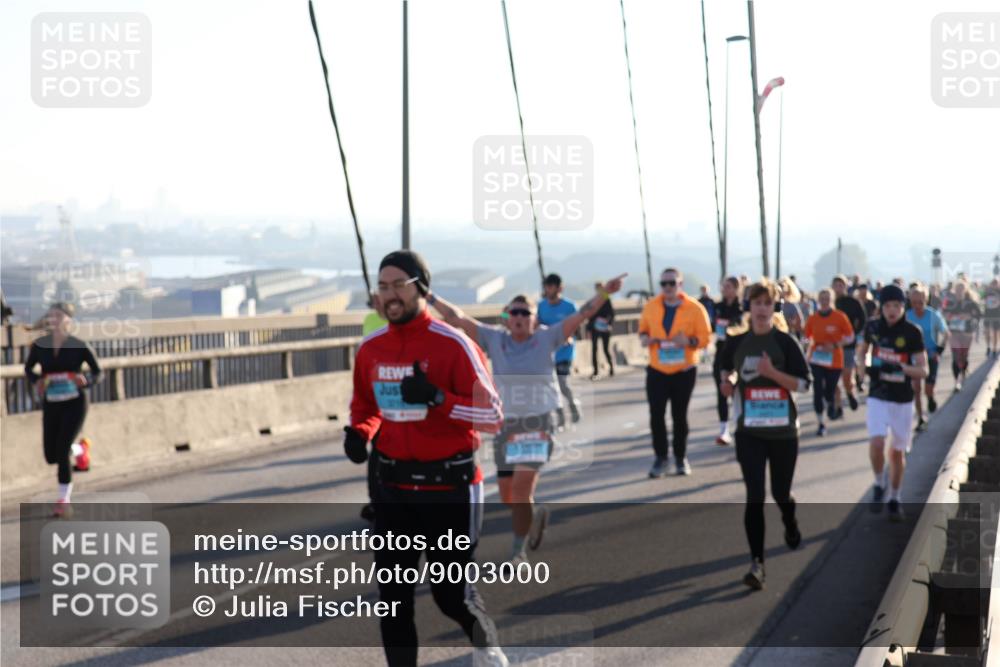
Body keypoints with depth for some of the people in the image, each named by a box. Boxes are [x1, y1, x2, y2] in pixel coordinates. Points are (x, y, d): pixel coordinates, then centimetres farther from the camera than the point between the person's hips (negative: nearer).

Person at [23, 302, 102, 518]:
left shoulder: (79, 346, -10)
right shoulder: (39, 345, -3)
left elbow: (97, 372, 0)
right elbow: (28, 369, 12)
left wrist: (85, 380, -22)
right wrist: (36, 381, -9)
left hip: (74, 404, -4)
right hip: (50, 405, 4)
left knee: (62, 452, -14)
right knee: (51, 456, 6)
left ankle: (64, 500, 0)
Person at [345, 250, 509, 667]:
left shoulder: (452, 344, -13)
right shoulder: (371, 349, 4)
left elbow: (492, 415, -13)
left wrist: (438, 398, -27)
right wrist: (359, 432, -1)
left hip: (449, 488, -5)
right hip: (394, 488, 5)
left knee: (451, 594, 4)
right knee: (393, 595, 3)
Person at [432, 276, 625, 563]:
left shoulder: (547, 338, -1)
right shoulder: (494, 339, 2)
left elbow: (582, 314, -7)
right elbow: (457, 318, 1)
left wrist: (605, 292, -18)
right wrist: (430, 298, -4)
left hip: (538, 423, -3)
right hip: (507, 424, 3)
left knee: (521, 487, -16)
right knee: (508, 497, 10)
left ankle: (518, 548, -1)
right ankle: (535, 515, 43)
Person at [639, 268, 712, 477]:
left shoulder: (695, 308, -7)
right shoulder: (651, 306, 1)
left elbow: (704, 338, -6)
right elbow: (643, 329, 14)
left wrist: (689, 341, -25)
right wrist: (645, 338, -9)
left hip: (684, 371, -2)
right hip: (657, 370, 2)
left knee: (679, 415, 7)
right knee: (656, 415, -4)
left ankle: (680, 458, 21)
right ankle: (660, 457, 9)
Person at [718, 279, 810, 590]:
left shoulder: (785, 342, -6)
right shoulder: (736, 343, 2)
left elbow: (804, 383, -9)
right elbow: (726, 372, 20)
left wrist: (772, 372, -23)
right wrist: (728, 383, -3)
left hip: (783, 430, -1)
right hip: (749, 432, 1)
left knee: (781, 492, 12)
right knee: (754, 496, -9)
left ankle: (790, 525, 47)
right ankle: (757, 562, -8)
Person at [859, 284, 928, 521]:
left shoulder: (912, 332, -9)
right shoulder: (873, 327, -2)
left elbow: (923, 370, -10)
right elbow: (863, 350, 19)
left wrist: (900, 367, -29)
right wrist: (866, 367, -2)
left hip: (903, 400, -1)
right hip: (878, 397, 1)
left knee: (897, 453, 9)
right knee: (877, 444, -20)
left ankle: (894, 499, 28)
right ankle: (879, 485, 7)